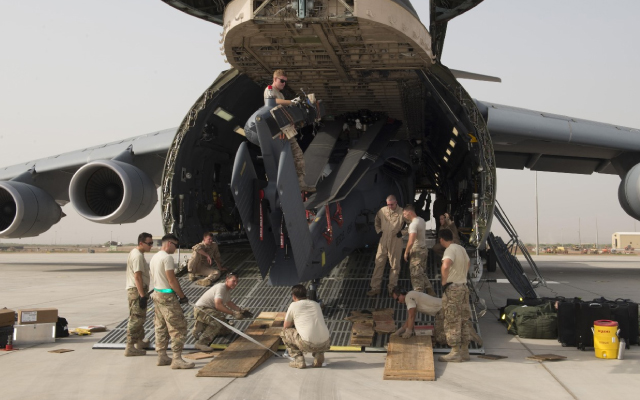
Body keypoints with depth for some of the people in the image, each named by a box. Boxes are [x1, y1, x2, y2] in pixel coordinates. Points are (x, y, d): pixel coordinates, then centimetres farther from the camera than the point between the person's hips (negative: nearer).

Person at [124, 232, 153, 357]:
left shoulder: (135, 253, 15)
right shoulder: (138, 256, -18)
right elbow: (137, 277, -24)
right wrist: (142, 295, -26)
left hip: (135, 290, 11)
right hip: (137, 290, -11)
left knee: (140, 318, 22)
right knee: (136, 319, -8)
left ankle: (140, 341, 35)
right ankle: (130, 347, -7)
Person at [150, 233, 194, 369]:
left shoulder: (155, 257, 14)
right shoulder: (167, 257, -16)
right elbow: (172, 280, -19)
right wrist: (182, 296, -11)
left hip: (157, 293, 10)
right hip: (167, 296, -10)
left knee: (161, 327, 15)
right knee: (178, 327, -7)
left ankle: (162, 357, 21)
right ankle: (177, 359, -7)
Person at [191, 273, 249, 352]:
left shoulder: (227, 290, 11)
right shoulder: (221, 287, -20)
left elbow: (229, 303, 28)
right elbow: (218, 305, -32)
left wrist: (240, 310, 14)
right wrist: (233, 313, -31)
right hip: (201, 309, -10)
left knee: (224, 330, 12)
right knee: (220, 318, -36)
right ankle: (201, 342, -39)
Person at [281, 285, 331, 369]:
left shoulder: (293, 306, 9)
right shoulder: (316, 304, 23)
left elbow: (286, 327, 21)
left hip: (308, 344, -5)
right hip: (325, 344, 5)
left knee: (284, 333, 19)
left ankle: (298, 360, 9)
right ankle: (318, 355, 14)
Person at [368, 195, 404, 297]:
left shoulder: (402, 212, -10)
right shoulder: (382, 211, 1)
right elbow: (377, 221, 21)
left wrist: (402, 232, -9)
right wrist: (378, 231, 9)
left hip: (396, 242, -3)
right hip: (383, 241, 3)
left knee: (395, 265, 6)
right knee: (379, 264, 4)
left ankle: (392, 288, 18)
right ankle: (375, 288, 11)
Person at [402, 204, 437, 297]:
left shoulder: (413, 224, -22)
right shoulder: (421, 220, 7)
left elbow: (411, 242, -29)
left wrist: (406, 253, -13)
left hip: (417, 251, -9)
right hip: (423, 249, 9)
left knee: (416, 275, 1)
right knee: (421, 273, 19)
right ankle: (431, 291, 23)